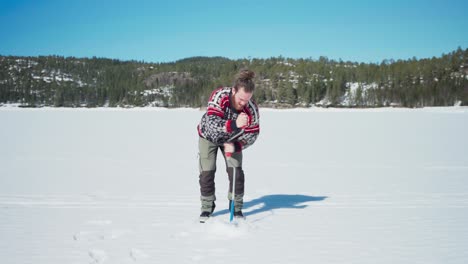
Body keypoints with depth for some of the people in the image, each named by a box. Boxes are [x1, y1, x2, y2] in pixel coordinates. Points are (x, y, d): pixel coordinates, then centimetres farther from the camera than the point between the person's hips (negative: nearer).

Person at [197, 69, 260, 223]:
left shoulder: (251, 108, -29)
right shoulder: (219, 96, -36)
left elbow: (252, 134, -17)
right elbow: (212, 122, -46)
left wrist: (235, 146, -31)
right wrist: (234, 124, -61)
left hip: (231, 139, 1)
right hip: (209, 136, -1)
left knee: (236, 172, -9)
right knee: (207, 173, -3)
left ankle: (236, 207, 8)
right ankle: (207, 207, 16)